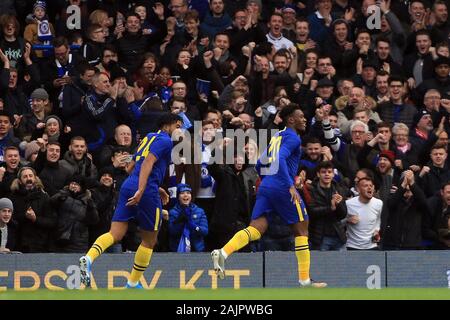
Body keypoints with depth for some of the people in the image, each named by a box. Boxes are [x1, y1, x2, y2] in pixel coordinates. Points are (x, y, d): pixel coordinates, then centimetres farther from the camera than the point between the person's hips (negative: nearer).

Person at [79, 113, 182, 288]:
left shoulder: (149, 138, 25)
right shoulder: (165, 140, -2)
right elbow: (148, 163, -17)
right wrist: (141, 190, -27)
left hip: (128, 186, 7)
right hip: (147, 192, -7)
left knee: (115, 234, -4)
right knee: (149, 241, 10)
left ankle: (89, 258, -31)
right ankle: (133, 284, 16)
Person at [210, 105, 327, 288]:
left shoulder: (277, 137, 22)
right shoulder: (292, 137, -5)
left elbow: (260, 165, 26)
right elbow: (281, 159, -22)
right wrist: (291, 186, -27)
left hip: (265, 187, 8)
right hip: (282, 188, -8)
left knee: (256, 229, -4)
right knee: (301, 229, 6)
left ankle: (223, 252, -30)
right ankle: (304, 280, 7)